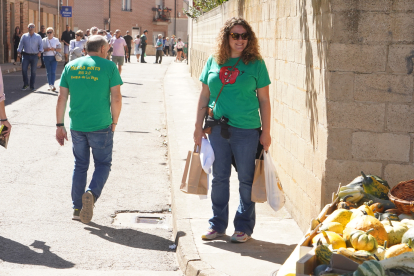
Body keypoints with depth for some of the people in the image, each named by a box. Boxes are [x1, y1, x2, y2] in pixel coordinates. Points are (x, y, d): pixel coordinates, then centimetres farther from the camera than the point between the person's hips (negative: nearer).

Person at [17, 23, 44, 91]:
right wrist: (19, 52, -5)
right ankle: (25, 84, 8)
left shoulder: (38, 36, 7)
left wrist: (40, 52, -17)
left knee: (33, 71, 3)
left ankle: (32, 86, 12)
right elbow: (20, 44, 7)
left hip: (34, 56, 0)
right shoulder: (24, 36, 9)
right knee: (24, 69, -9)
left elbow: (41, 45, 1)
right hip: (25, 55, 1)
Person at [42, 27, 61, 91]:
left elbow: (59, 49, 6)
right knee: (48, 72, 5)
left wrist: (54, 49, -12)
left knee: (53, 71, -12)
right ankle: (50, 85, 14)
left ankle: (53, 85, -16)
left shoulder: (56, 40, 5)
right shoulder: (44, 40, 6)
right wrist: (46, 49, -12)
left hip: (54, 57, -1)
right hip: (46, 57, 1)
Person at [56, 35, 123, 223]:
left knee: (80, 165, 15)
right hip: (101, 126, -4)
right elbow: (116, 98, -7)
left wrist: (60, 125, 10)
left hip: (76, 126, 4)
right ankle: (92, 193, -16)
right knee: (103, 164, 10)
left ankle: (77, 208, 16)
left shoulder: (70, 66, 7)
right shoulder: (108, 67, -3)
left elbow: (62, 98, 5)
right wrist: (114, 122, 6)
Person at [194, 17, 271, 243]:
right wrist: (198, 127, 8)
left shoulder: (256, 63, -1)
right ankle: (217, 224, 23)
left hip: (246, 130, -2)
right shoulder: (213, 62, 6)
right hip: (218, 128, 3)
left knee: (246, 179, 5)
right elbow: (204, 96, 11)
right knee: (219, 178, 11)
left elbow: (264, 100, 0)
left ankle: (244, 226, 18)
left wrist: (266, 132, -2)